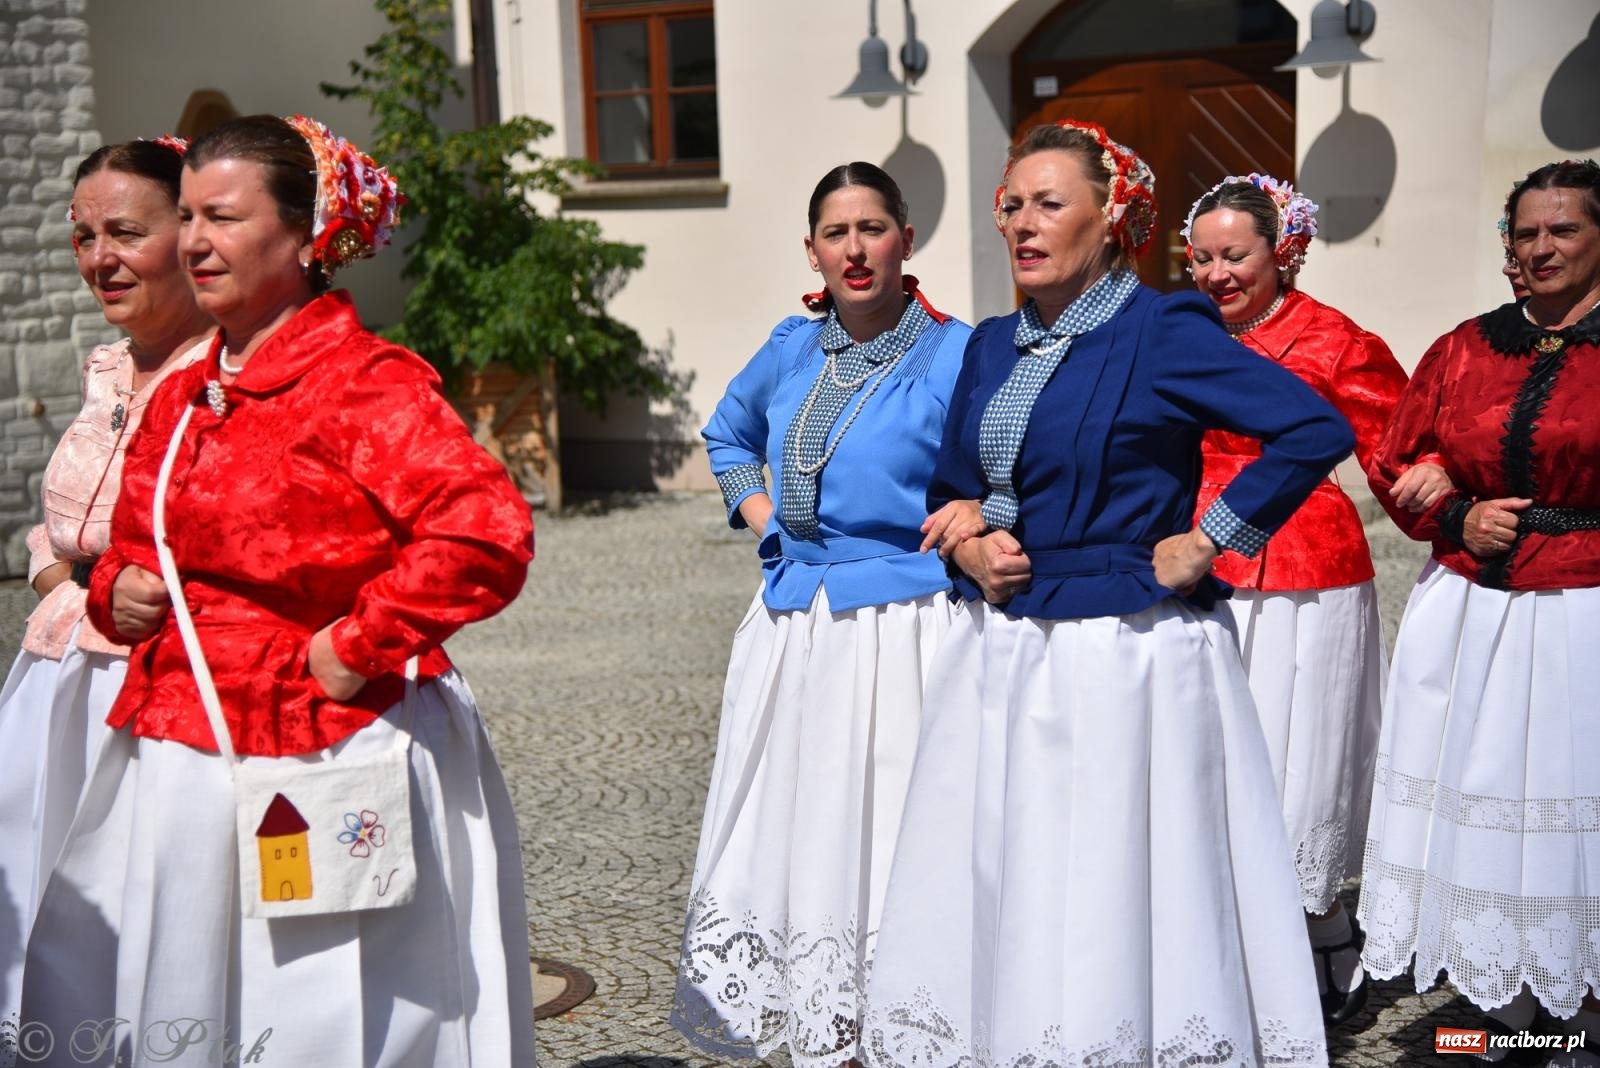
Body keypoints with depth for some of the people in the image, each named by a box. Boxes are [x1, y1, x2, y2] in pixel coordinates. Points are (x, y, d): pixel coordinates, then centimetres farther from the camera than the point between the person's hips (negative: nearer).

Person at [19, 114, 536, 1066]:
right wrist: (117, 592, 5)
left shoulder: (367, 383, -13)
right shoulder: (182, 397, 13)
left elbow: (489, 534, -26)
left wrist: (354, 646, -19)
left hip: (325, 766, -8)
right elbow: (136, 545, 27)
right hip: (176, 766, 8)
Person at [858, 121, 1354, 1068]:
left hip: (1128, 649, -6)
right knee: (999, 892, 12)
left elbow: (1316, 429, -17)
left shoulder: (1163, 332, -9)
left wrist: (1208, 543, -13)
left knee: (1118, 900, 1)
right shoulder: (994, 346, 12)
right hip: (1002, 653, 7)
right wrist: (970, 548, -1)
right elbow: (952, 489, 20)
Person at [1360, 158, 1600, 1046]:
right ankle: (1501, 1007, 24)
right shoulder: (1463, 350, 8)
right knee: (1476, 797, 9)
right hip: (1467, 617, 4)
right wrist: (1458, 517, -4)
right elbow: (1394, 467, 12)